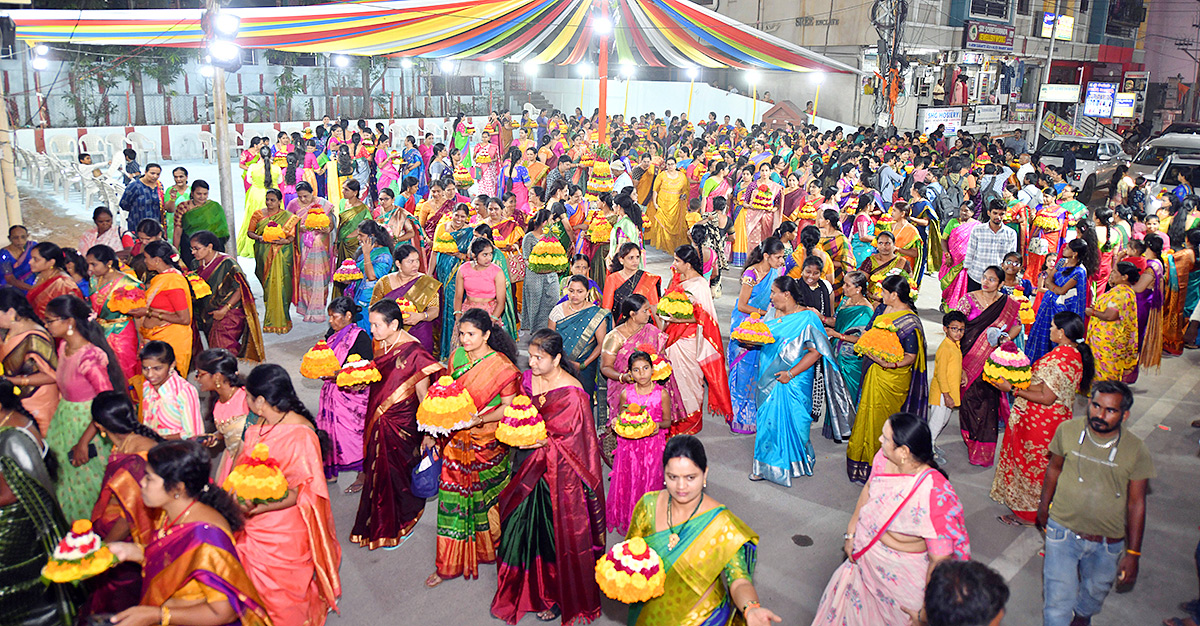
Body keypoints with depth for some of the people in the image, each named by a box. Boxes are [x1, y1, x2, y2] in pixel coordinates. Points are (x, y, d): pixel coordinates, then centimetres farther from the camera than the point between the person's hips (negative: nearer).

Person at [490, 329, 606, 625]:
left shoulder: (572, 393, -19)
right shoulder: (528, 379, 0)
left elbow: (579, 439, -14)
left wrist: (547, 441, -23)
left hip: (559, 472, -6)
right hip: (528, 466, 6)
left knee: (554, 532, 6)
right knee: (524, 526, 13)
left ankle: (556, 595, 27)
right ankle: (525, 587, 35)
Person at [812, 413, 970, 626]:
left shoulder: (934, 493, -35)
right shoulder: (884, 458, -17)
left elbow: (941, 557, -26)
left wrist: (927, 604, -18)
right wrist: (851, 532, 6)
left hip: (902, 567, -5)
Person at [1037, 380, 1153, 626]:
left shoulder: (1136, 451, -14)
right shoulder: (1067, 431, -12)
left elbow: (1136, 503, -6)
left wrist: (1133, 553, -4)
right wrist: (1043, 507, 16)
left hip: (1107, 544, 1)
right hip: (1063, 531, -1)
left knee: (1095, 593, 23)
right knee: (1059, 600, -4)